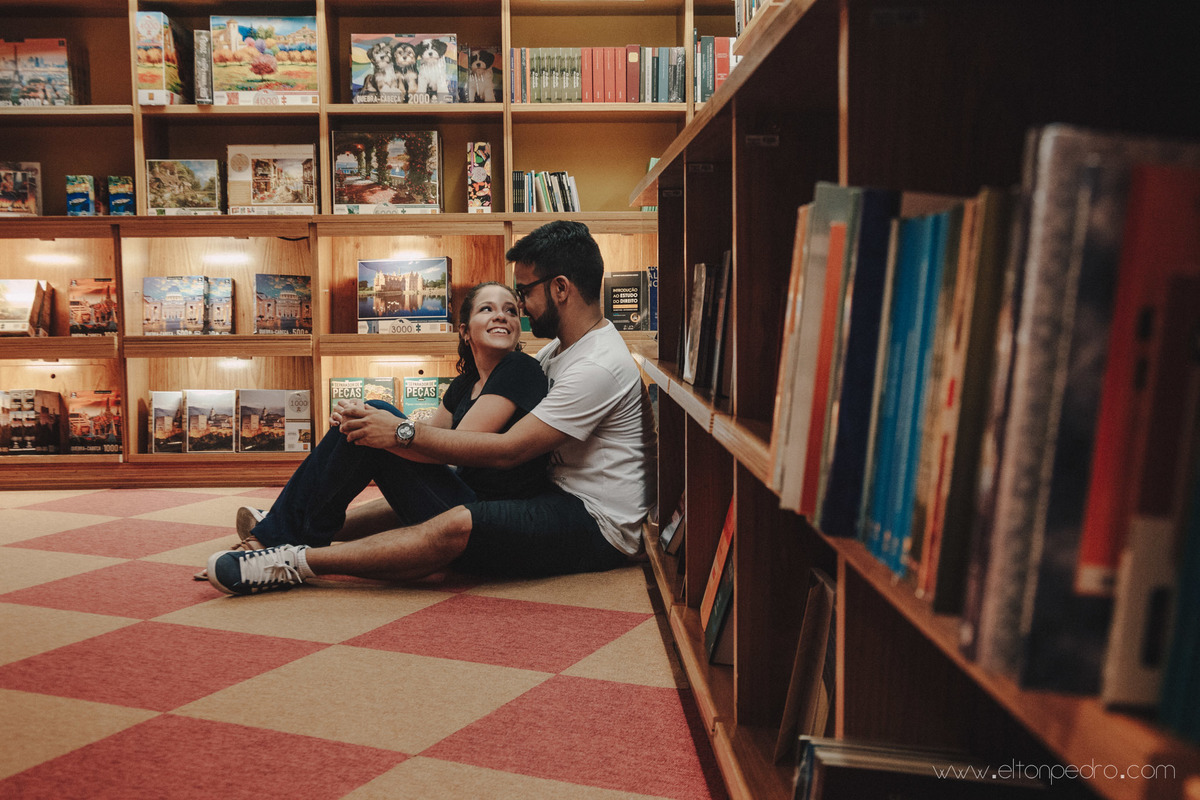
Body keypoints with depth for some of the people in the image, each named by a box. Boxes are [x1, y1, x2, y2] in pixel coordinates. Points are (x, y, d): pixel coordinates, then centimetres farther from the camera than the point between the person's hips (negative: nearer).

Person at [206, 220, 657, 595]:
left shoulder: (599, 366, -19)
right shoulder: (560, 349, 14)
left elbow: (507, 450, -23)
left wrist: (404, 434, -18)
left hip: (601, 527, -10)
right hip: (560, 498, 10)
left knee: (458, 526, -30)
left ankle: (298, 563, -26)